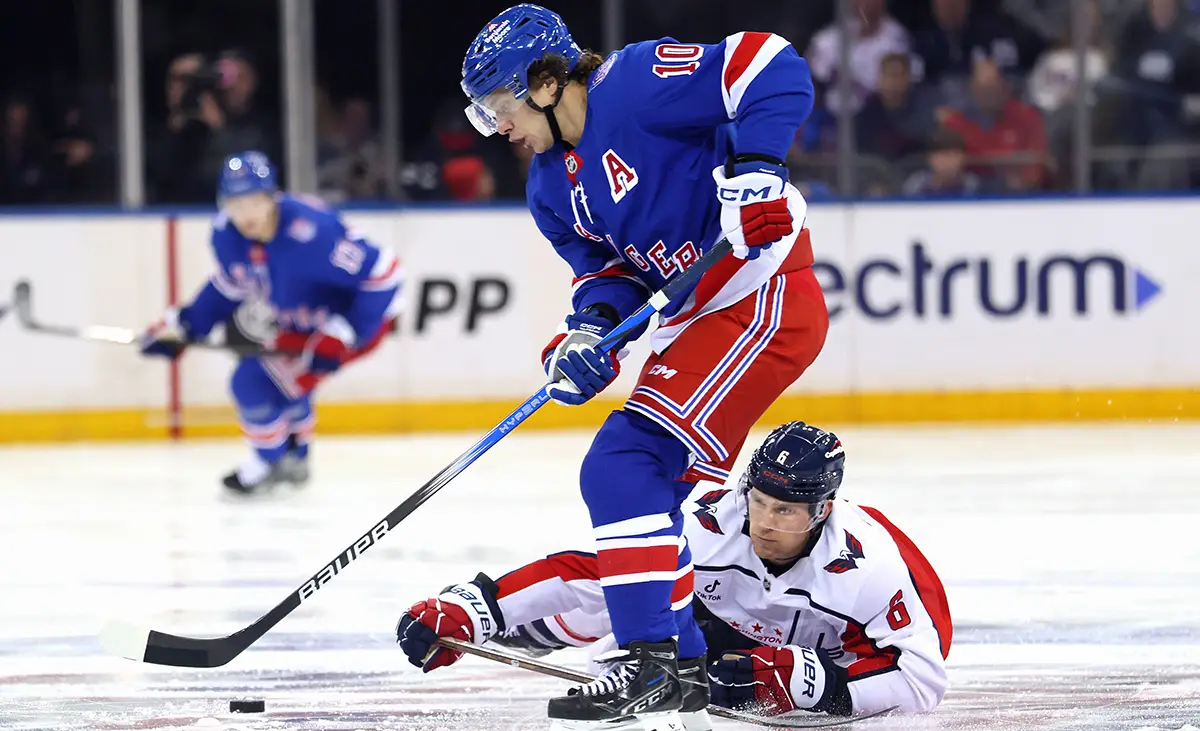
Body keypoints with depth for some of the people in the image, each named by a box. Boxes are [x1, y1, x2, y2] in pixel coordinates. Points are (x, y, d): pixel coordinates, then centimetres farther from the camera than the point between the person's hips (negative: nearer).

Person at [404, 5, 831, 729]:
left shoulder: (636, 84, -15)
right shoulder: (552, 188, 13)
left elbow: (773, 70, -19)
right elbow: (611, 266, 14)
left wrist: (754, 168, -27)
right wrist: (592, 328, -6)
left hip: (762, 298, -11)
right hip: (694, 324, 11)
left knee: (626, 468, -17)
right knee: (637, 483, 13)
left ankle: (651, 664, -18)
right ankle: (687, 667, 22)